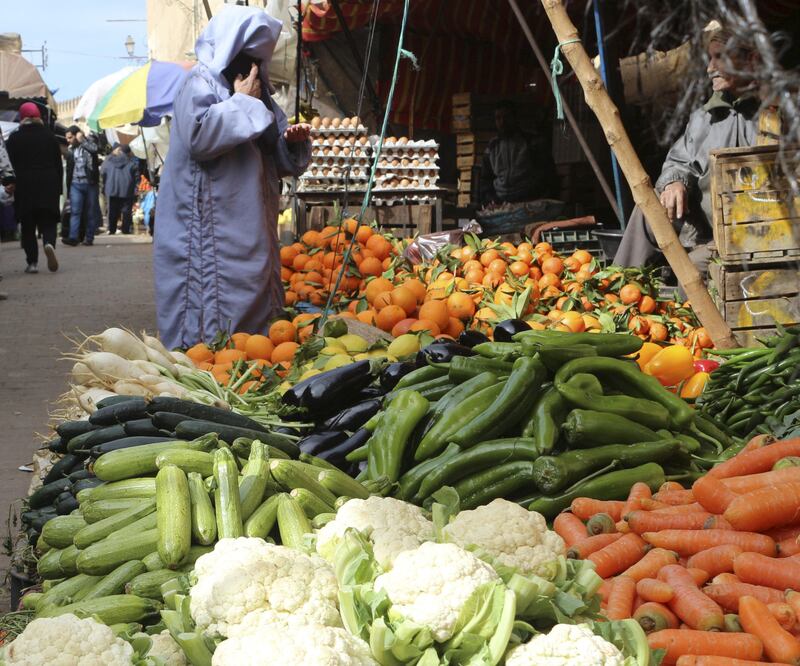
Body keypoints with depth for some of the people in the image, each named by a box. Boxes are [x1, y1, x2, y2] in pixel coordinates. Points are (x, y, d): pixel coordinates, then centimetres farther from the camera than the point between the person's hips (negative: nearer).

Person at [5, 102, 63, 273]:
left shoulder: (14, 139, -1)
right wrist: (58, 187, 11)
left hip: (24, 187, -1)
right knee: (48, 221, 4)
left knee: (27, 226, 6)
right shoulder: (49, 136, 3)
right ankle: (49, 243, -27)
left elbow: (12, 166, -1)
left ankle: (32, 261, 1)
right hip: (49, 185, 1)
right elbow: (59, 165, 5)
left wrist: (11, 186, 8)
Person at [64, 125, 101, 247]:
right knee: (75, 211, -10)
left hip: (90, 183, -2)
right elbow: (69, 171, 15)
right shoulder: (71, 151, 13)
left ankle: (89, 238, 8)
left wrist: (82, 140, -13)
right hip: (76, 184, 2)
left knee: (91, 212, 2)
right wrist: (68, 188, 12)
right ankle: (73, 237, -18)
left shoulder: (90, 142, 4)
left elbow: (94, 149, -21)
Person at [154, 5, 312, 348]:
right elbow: (199, 135, -23)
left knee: (252, 325, 8)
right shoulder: (201, 83, -5)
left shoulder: (256, 91, 20)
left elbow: (280, 161, 23)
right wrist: (243, 102, -12)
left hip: (250, 235, 9)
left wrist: (293, 141, 1)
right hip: (212, 237, -9)